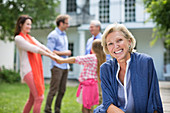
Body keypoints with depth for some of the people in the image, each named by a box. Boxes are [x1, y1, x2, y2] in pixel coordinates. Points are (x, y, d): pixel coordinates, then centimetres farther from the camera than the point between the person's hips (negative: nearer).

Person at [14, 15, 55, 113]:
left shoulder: (31, 38, 20)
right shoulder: (18, 38, -4)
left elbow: (42, 47, 8)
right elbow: (33, 49, -11)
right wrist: (50, 55, -9)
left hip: (36, 70, 8)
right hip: (28, 70, -8)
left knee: (32, 98, 11)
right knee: (39, 98, -11)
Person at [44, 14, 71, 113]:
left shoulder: (64, 35, 18)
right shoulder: (53, 35, -7)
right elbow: (50, 51, -14)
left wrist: (67, 64, 17)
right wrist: (64, 53, -11)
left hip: (65, 67, 8)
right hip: (57, 66, -8)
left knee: (62, 91, 9)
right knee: (53, 90, -7)